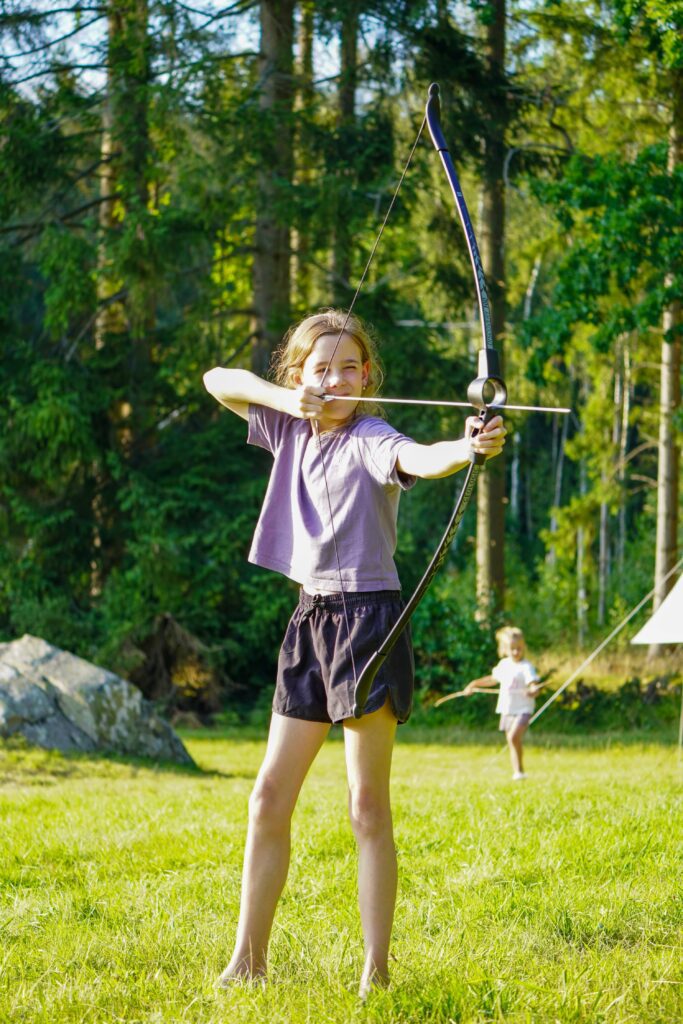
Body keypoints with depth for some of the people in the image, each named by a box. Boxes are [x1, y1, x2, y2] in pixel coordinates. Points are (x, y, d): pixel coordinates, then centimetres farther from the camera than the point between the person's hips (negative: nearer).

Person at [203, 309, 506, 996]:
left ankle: (376, 971, -3)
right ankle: (247, 961, 17)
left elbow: (419, 458, -33)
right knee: (269, 798, 8)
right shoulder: (290, 430, 10)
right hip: (310, 617, 7)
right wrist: (283, 397, -7)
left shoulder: (369, 439, -11)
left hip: (367, 613, -7)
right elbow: (217, 380, 12)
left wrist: (469, 448, -56)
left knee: (367, 805, -6)